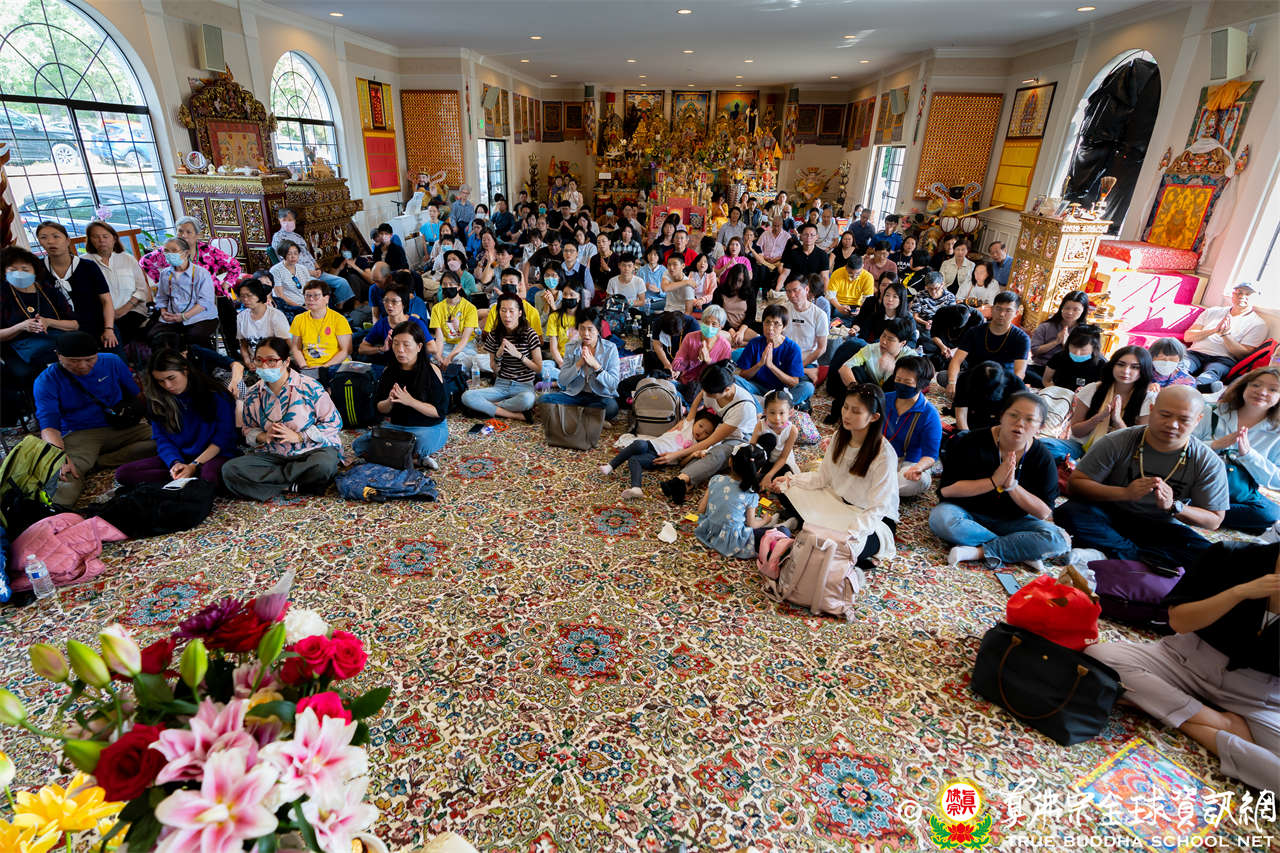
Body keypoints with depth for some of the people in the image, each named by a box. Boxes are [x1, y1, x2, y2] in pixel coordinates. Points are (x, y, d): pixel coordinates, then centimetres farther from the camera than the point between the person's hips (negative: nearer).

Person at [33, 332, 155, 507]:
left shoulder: (112, 362, 2)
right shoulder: (46, 381, -6)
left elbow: (137, 394, 17)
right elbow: (48, 427, -17)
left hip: (120, 429, 3)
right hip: (79, 434, -3)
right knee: (68, 473, -36)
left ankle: (94, 463, -27)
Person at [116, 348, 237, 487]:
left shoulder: (215, 395, -8)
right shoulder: (157, 400, 6)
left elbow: (223, 438, -8)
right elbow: (162, 439, 6)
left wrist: (195, 465, -17)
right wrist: (175, 463, -15)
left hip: (214, 455, -6)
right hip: (179, 456, 6)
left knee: (211, 473, -42)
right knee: (122, 473, -15)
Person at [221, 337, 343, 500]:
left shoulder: (310, 388, -9)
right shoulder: (253, 395, 5)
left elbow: (334, 423, -7)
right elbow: (249, 430, 17)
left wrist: (298, 436, -17)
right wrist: (264, 436, -8)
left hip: (312, 450, -3)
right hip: (272, 455, 4)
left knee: (324, 465, -39)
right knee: (229, 470, -20)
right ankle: (295, 485, -21)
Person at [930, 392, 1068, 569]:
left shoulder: (1043, 459, -3)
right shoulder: (972, 443, -11)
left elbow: (1044, 513, -7)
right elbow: (946, 489, -17)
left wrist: (1012, 485, -23)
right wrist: (993, 482, -25)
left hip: (1012, 521, 2)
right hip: (967, 513, -2)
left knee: (1058, 540, -23)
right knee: (941, 518, -35)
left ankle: (979, 552, -25)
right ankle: (1023, 552, -23)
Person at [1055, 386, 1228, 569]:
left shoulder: (1209, 464, -6)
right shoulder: (1116, 443, -12)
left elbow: (1214, 521, -2)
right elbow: (1076, 483, -15)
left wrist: (1174, 506, -23)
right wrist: (1125, 493, -30)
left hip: (1161, 528, 1)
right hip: (1110, 515, -1)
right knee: (1069, 513, -32)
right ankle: (1141, 557, -24)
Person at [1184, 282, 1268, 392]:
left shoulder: (1258, 324, 14)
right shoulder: (1212, 312, 22)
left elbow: (1244, 355, 1)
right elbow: (1187, 336, 10)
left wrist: (1225, 334, -12)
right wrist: (1214, 330, -6)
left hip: (1224, 359, -2)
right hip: (1196, 353, 2)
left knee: (1212, 372, -40)